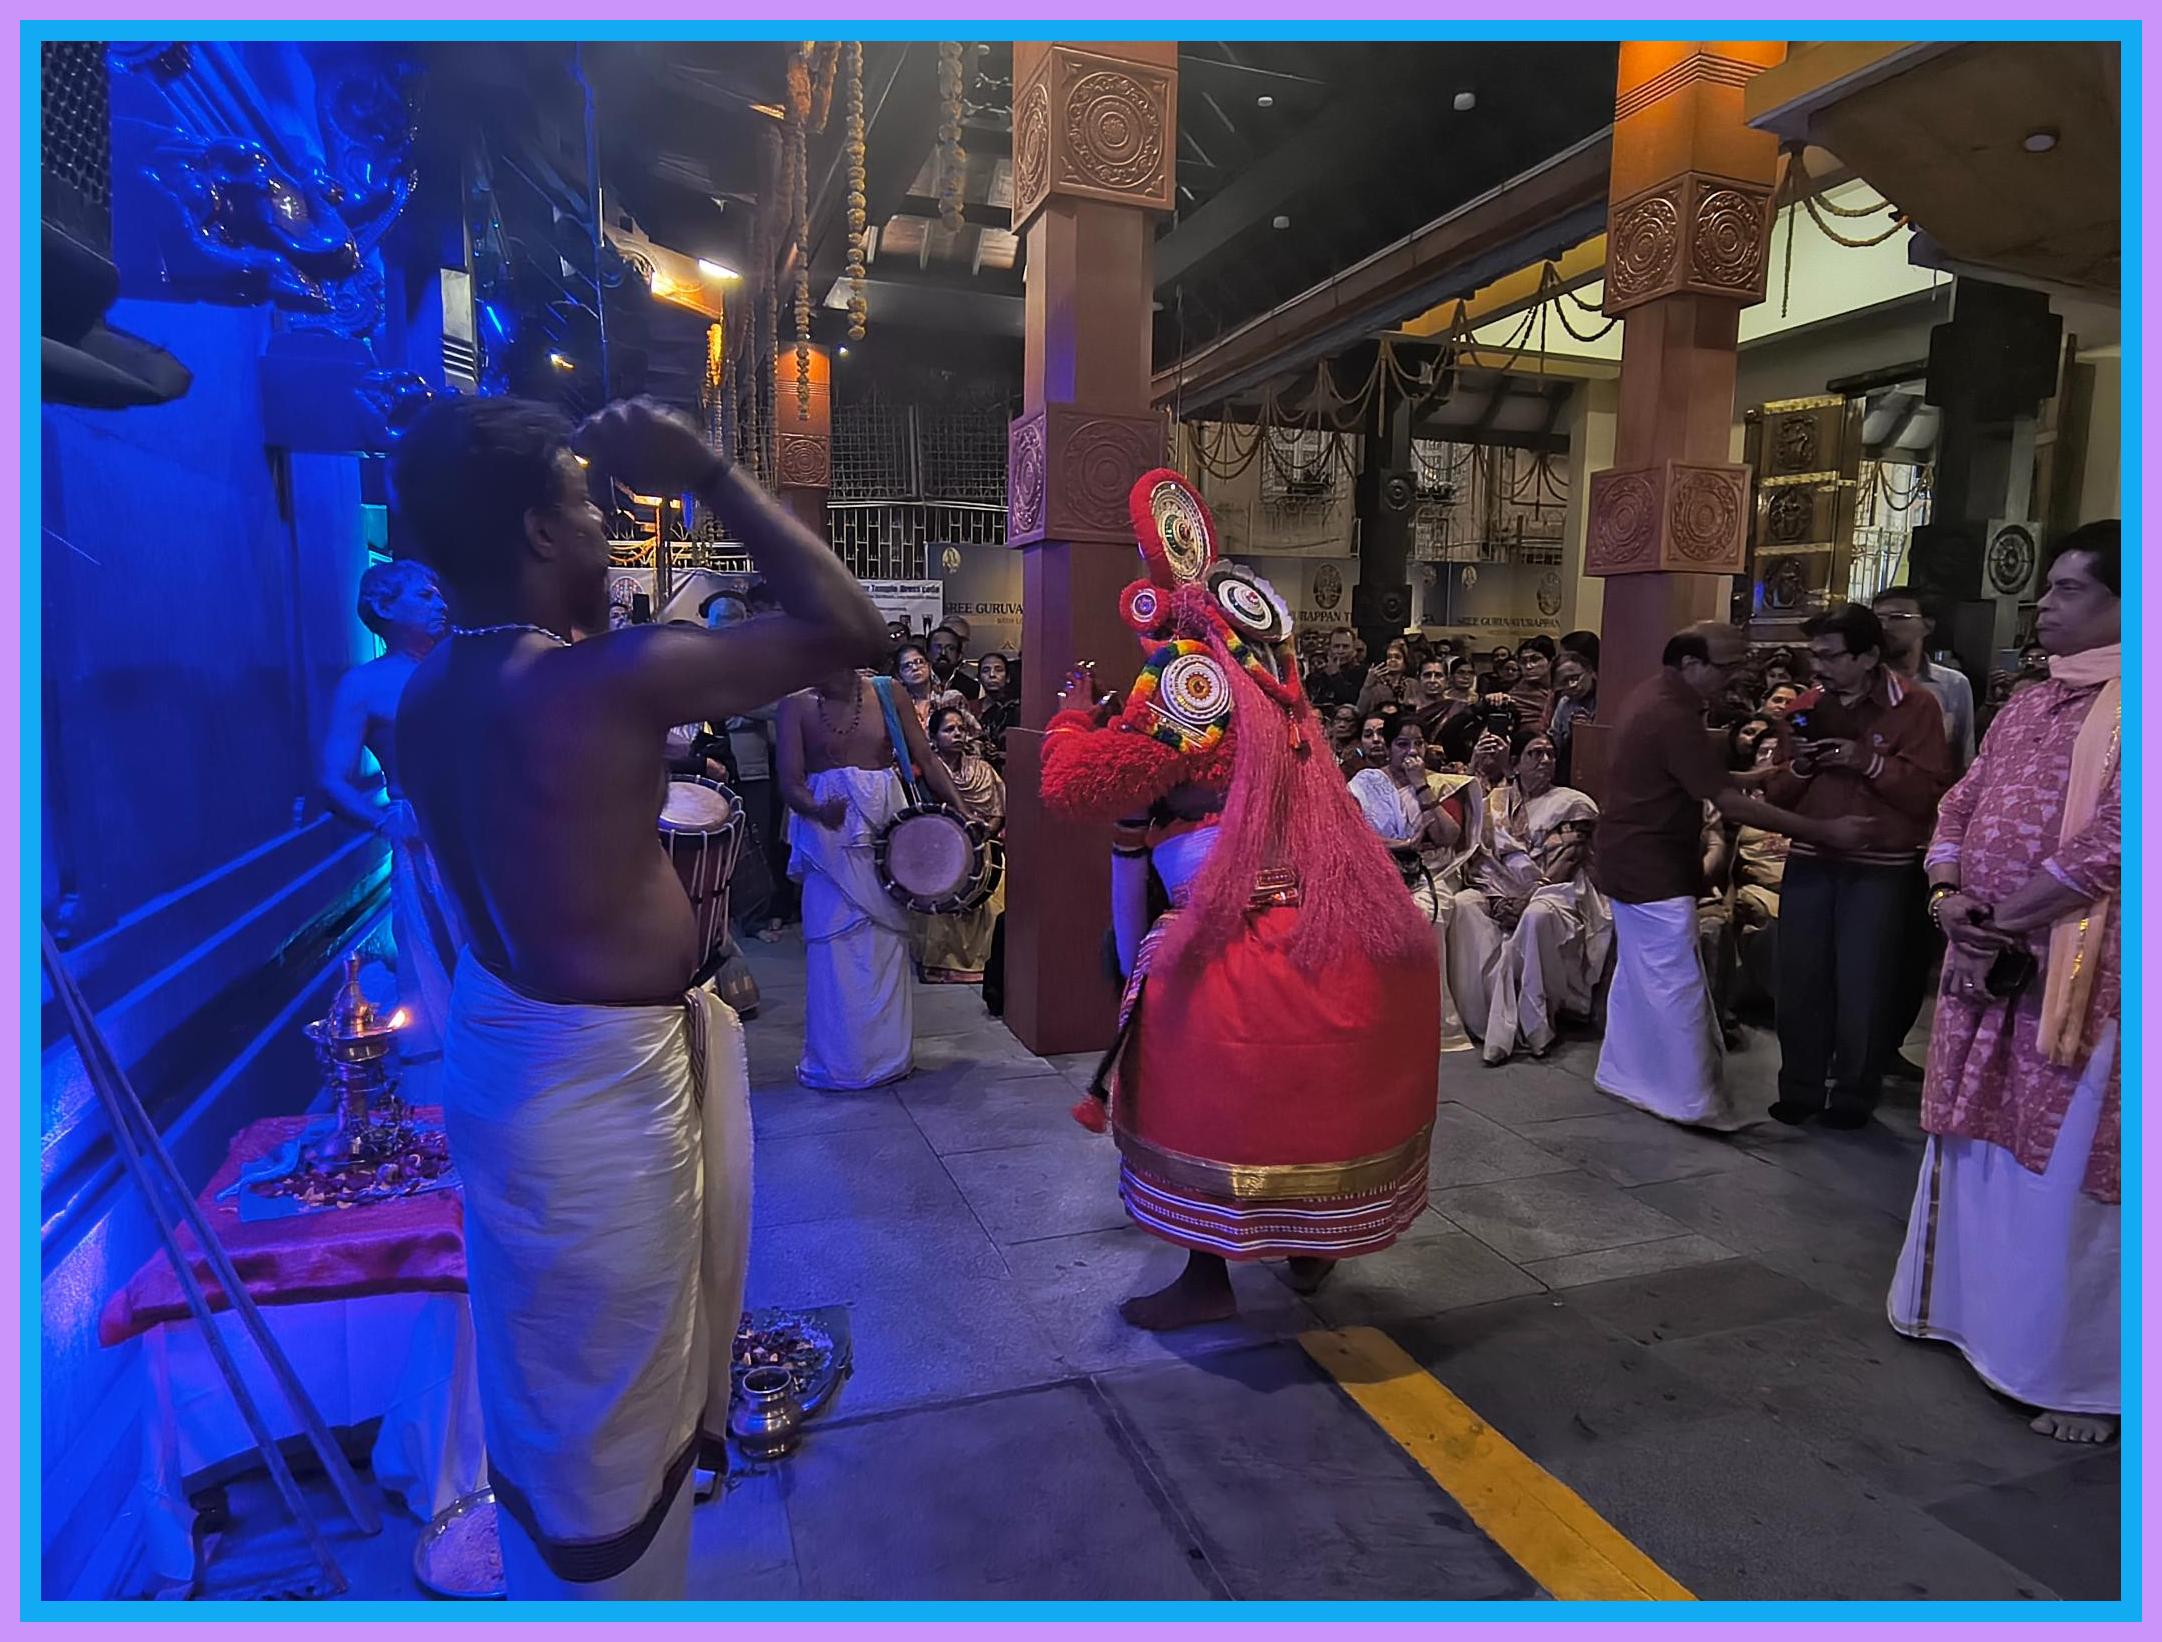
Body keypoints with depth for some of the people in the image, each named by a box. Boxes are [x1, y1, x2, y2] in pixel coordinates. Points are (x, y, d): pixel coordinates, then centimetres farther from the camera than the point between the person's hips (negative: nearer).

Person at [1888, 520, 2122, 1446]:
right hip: (1987, 965, 7)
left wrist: (1997, 917, -14)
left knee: (2068, 1171, 1)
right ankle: (1967, 1305, 35)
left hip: (2082, 975, -7)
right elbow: (1958, 809, 14)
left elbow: (2110, 840, -20)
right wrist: (1950, 901, -3)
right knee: (1975, 1148, 17)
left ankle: (2083, 1376, 16)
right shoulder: (2027, 706, 13)